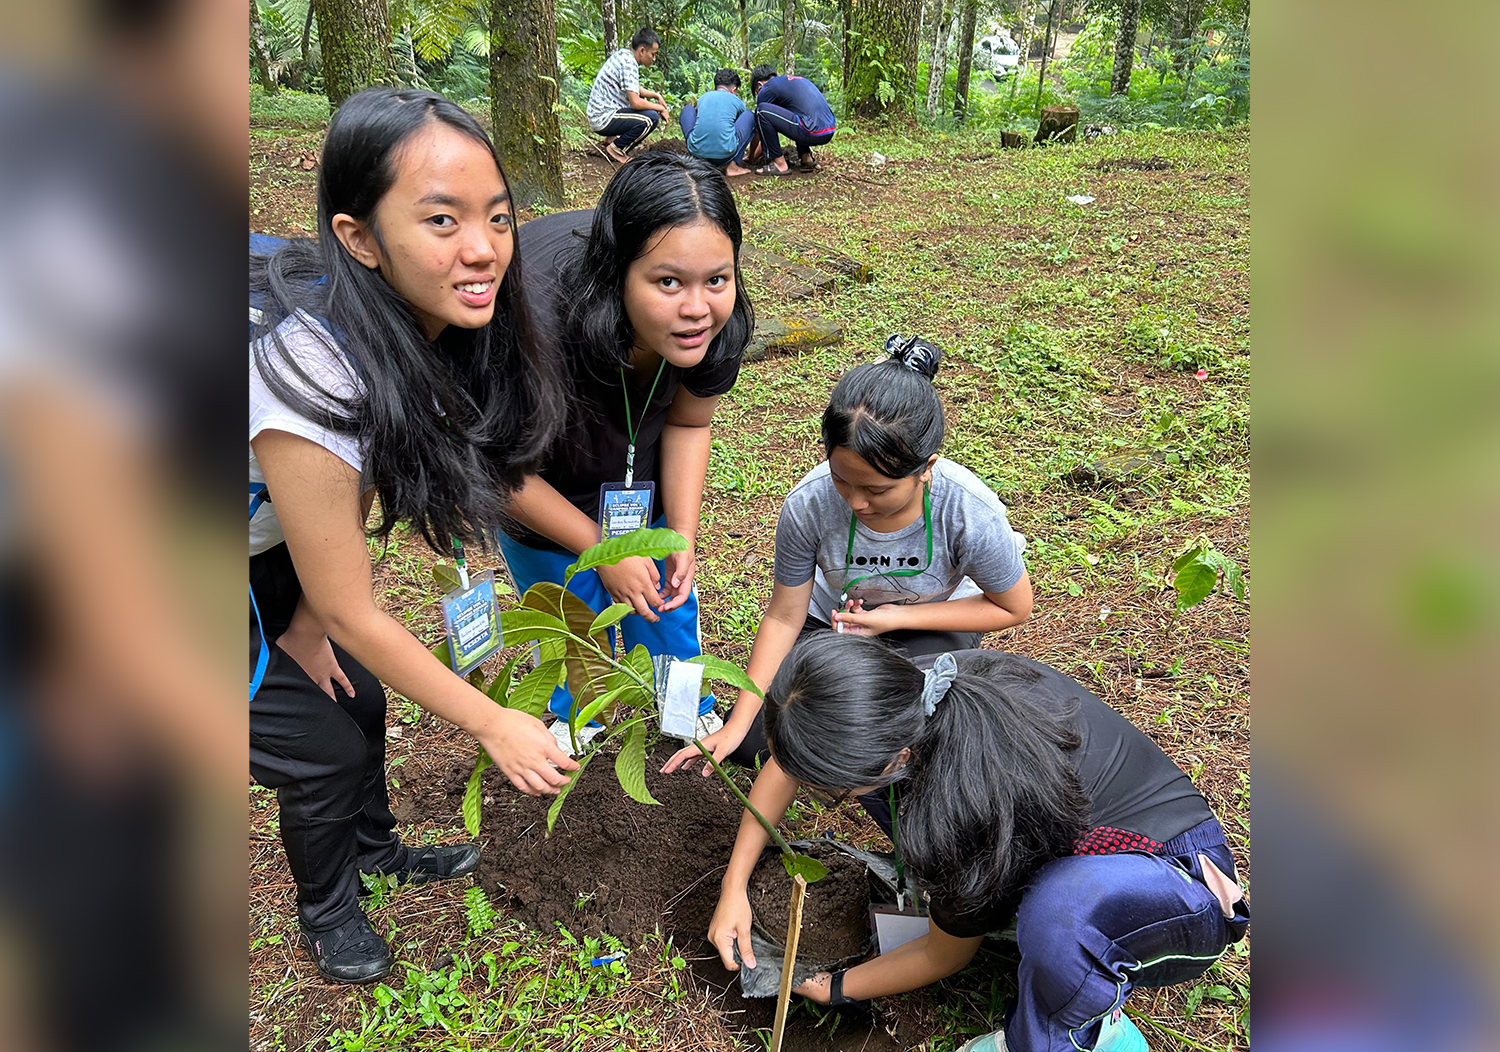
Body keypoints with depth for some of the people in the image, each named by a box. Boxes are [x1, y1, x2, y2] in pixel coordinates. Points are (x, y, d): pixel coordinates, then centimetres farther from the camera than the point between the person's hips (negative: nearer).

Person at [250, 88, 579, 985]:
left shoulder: (433, 331, -17)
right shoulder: (312, 375, -40)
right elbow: (349, 612, -29)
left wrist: (304, 620, -2)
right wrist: (491, 724, -20)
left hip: (269, 552, 7)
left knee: (358, 692, 16)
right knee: (322, 742, 1)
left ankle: (376, 850, 45)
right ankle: (327, 909, 33)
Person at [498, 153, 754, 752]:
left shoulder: (717, 321, -31)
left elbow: (687, 423, -8)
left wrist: (683, 536, -14)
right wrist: (601, 549, -19)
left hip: (633, 438, 4)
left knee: (664, 586, 12)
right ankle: (574, 720, 33)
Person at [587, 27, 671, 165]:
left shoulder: (624, 54, 9)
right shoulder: (629, 63, -19)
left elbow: (634, 89, 24)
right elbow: (635, 102, -24)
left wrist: (656, 95, 11)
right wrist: (661, 108, -9)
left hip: (597, 114, 10)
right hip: (603, 120, -10)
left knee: (645, 101, 23)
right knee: (651, 118, -21)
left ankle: (613, 138, 14)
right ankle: (616, 149, -6)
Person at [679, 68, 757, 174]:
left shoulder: (702, 98, 22)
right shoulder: (736, 101, 17)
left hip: (696, 152, 2)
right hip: (724, 153, -2)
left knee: (687, 109, 30)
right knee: (749, 116, 21)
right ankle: (731, 165, 7)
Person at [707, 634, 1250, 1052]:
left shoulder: (968, 804, -38)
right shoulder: (906, 685, -20)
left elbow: (943, 957, -16)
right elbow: (789, 762, 0)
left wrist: (835, 987, -1)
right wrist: (734, 886, 1)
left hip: (1179, 870, -7)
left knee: (1062, 906, -44)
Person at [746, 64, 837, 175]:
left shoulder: (767, 89, 5)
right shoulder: (798, 79, 30)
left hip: (813, 134, -9)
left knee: (762, 111, -5)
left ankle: (779, 164, -1)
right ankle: (806, 158, 21)